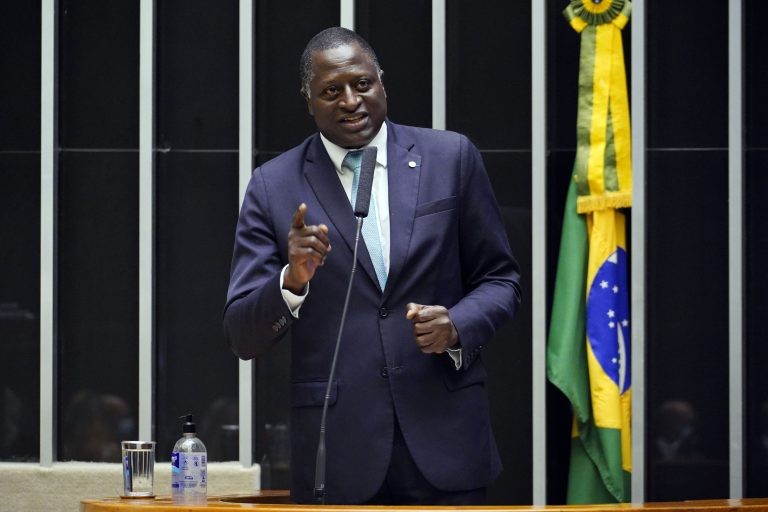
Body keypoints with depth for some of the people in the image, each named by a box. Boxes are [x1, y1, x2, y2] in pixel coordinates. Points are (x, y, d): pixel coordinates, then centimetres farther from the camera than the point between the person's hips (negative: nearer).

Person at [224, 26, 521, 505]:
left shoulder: (451, 158, 4)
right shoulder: (275, 187, 2)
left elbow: (500, 279, 10)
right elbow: (243, 336, 1)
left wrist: (458, 326, -10)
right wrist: (292, 280, -19)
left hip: (443, 436, 1)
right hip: (338, 445, 0)